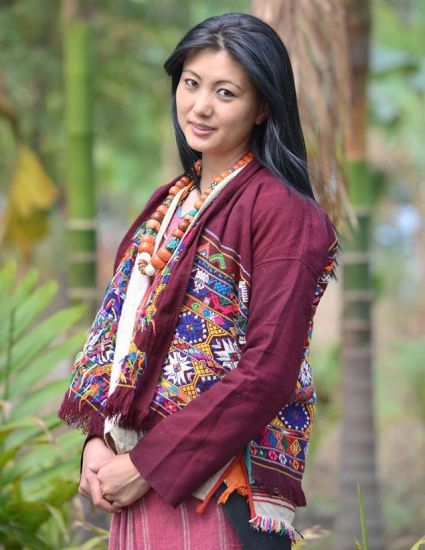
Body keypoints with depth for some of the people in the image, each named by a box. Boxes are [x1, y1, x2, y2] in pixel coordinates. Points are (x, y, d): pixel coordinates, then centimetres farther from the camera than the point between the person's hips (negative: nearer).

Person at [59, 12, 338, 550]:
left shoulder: (281, 212, -10)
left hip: (219, 495, -7)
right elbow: (119, 332, 13)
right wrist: (98, 440, -3)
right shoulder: (171, 202, 13)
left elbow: (268, 370, -17)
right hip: (137, 485, 7)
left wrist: (148, 464, -16)